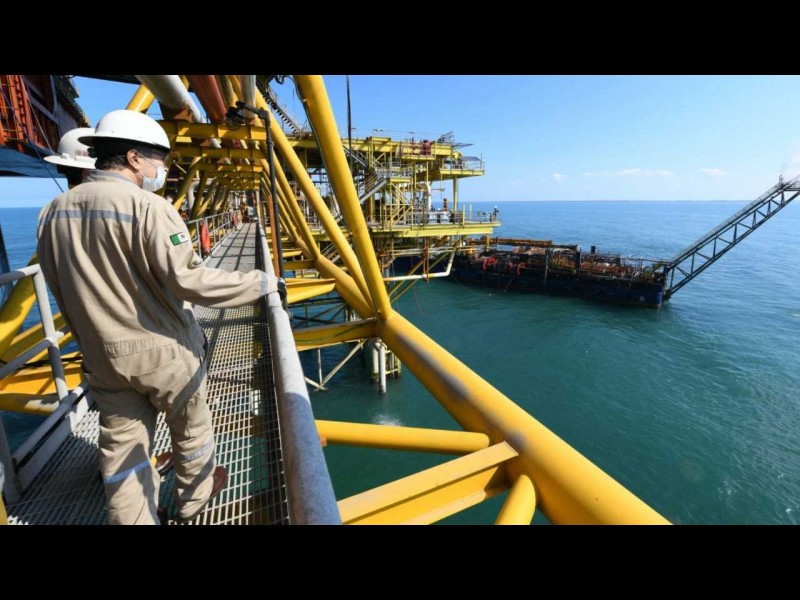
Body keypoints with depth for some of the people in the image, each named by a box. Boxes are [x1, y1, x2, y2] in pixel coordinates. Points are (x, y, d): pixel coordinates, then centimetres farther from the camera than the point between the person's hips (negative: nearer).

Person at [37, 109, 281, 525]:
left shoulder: (52, 212, 4)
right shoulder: (147, 207, -19)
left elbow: (65, 294, 9)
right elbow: (189, 280, -26)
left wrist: (94, 340, 20)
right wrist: (262, 283, -18)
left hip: (102, 357, 6)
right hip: (164, 351, -5)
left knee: (121, 445, 17)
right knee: (190, 429, 19)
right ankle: (195, 498, 42)